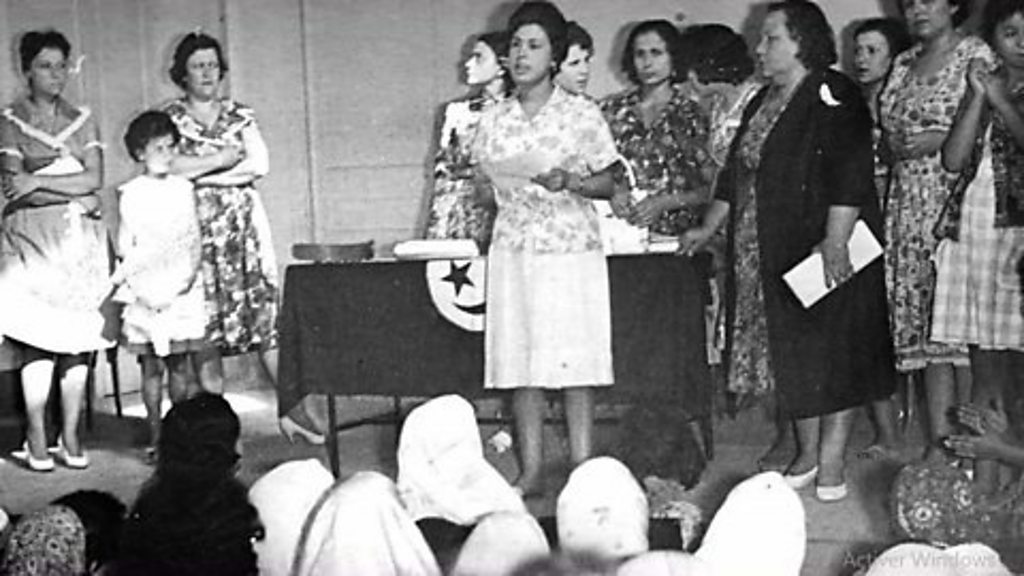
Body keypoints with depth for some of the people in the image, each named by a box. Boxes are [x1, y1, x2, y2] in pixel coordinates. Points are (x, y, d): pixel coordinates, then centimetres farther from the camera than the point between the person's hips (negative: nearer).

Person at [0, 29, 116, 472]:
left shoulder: (82, 122, 12)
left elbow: (94, 179, -1)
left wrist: (39, 181, -10)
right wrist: (75, 193, -10)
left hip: (79, 240, 3)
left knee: (79, 335, -2)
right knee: (37, 337, -9)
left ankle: (70, 435, 2)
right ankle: (36, 439, -4)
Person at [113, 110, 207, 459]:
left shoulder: (183, 188, 8)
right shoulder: (131, 193, -1)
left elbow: (195, 237, 11)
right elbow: (124, 245, -2)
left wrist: (193, 270, -5)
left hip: (184, 288, 3)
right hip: (147, 291, -3)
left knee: (180, 364, 6)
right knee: (152, 366, 2)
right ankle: (155, 436, 7)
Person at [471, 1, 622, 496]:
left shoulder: (581, 114, -1)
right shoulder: (494, 120, 9)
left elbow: (607, 185, 2)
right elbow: (484, 191, 15)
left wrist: (568, 182, -16)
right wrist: (493, 187, -7)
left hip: (571, 250, -3)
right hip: (513, 250, 3)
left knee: (576, 362, -2)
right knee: (518, 362, 3)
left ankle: (583, 470, 6)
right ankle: (531, 471, 12)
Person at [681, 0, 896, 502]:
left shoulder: (833, 97, -12)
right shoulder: (763, 103, 15)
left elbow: (849, 177, -20)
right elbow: (735, 175, 21)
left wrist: (835, 242, -26)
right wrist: (709, 227, 17)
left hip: (822, 253, -8)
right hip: (771, 256, 8)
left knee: (832, 351, -1)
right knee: (790, 354, 11)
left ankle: (831, 461, 7)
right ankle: (806, 454, 22)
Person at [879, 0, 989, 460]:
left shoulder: (975, 55, 0)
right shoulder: (903, 64, 18)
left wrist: (939, 139, -13)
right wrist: (899, 146, 3)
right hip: (908, 205, 6)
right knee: (922, 321, 3)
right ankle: (937, 439, 7)